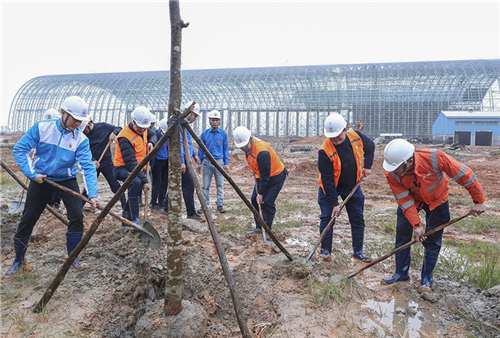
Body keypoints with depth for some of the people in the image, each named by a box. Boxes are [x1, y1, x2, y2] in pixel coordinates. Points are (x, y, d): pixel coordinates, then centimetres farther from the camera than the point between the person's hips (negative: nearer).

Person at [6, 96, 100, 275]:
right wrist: (31, 174, -14)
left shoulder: (81, 139, -14)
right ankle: (19, 260, 28)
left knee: (77, 217, -12)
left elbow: (88, 167, -22)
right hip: (41, 179, 0)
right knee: (27, 219, 7)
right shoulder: (42, 128, -13)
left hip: (67, 181, 0)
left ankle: (73, 258, 7)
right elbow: (19, 149, -7)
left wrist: (93, 194, -32)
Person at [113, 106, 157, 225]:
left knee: (137, 195, 17)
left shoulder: (143, 129, -2)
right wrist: (144, 180, -34)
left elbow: (153, 135, 20)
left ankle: (126, 219, 42)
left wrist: (151, 143, -6)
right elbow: (131, 162, -31)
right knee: (137, 182, -37)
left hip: (137, 168, 9)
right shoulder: (125, 137, -27)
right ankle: (135, 220, -32)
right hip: (122, 168, -9)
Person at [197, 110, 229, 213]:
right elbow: (200, 149, 9)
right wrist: (199, 163, 5)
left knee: (220, 184, 2)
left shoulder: (223, 134, 4)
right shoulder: (204, 134, 5)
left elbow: (226, 149, 8)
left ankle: (220, 205, 11)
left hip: (219, 162, 0)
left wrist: (226, 163, 3)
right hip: (207, 162, 0)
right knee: (205, 185, 2)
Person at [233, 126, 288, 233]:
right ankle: (259, 227, 17)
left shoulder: (262, 152, -35)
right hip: (262, 176, 9)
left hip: (276, 176, -9)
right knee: (254, 199, 7)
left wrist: (261, 193, -21)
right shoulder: (247, 146, -7)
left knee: (267, 202, -14)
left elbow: (265, 175, -28)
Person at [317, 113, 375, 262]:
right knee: (327, 217, -7)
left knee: (358, 219, 5)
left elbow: (370, 146, 9)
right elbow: (327, 180, -24)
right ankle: (325, 250, 7)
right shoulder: (325, 151, -28)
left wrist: (367, 166, 4)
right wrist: (334, 203, -24)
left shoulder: (357, 136, -16)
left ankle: (358, 251, 19)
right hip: (330, 188, -3)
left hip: (352, 186, 4)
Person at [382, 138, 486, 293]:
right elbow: (405, 201, -20)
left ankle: (426, 279, 15)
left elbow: (463, 174, -25)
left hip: (437, 200, -2)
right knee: (402, 234, 1)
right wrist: (416, 225, -24)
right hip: (411, 199, 2)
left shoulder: (434, 158, -38)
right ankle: (401, 274, 18)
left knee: (432, 241, 0)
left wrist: (478, 201, -17)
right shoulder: (392, 174, -29)